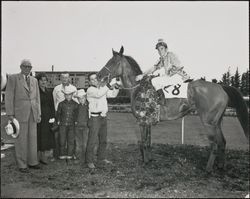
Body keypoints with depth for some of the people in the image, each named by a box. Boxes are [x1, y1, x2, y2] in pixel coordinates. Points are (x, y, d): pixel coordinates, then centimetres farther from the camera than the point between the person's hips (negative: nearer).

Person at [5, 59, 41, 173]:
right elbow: (9, 97, -6)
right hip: (19, 113, -5)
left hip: (32, 114, 5)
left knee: (32, 138, 8)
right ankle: (22, 165, 11)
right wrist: (10, 114, -11)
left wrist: (39, 114, 8)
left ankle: (32, 162, 20)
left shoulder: (34, 80, 12)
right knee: (21, 140, 1)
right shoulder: (13, 78, -2)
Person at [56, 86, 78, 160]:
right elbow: (58, 113, 9)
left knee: (71, 140, 4)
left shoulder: (75, 104, 3)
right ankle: (62, 154, 15)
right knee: (62, 140, 2)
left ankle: (70, 154, 15)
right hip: (62, 125, 0)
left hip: (71, 125, 0)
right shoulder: (61, 104, 4)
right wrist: (58, 121, 2)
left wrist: (76, 121, 1)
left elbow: (76, 114, 9)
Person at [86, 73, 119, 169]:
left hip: (103, 117, 7)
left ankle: (101, 158, 26)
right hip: (94, 117, -7)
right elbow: (98, 94, -27)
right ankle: (89, 161, 1)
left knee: (103, 140, 14)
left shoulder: (102, 88, 15)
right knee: (92, 140, -7)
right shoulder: (90, 90, -7)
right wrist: (110, 84, -27)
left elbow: (113, 94, 14)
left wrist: (115, 86, -2)